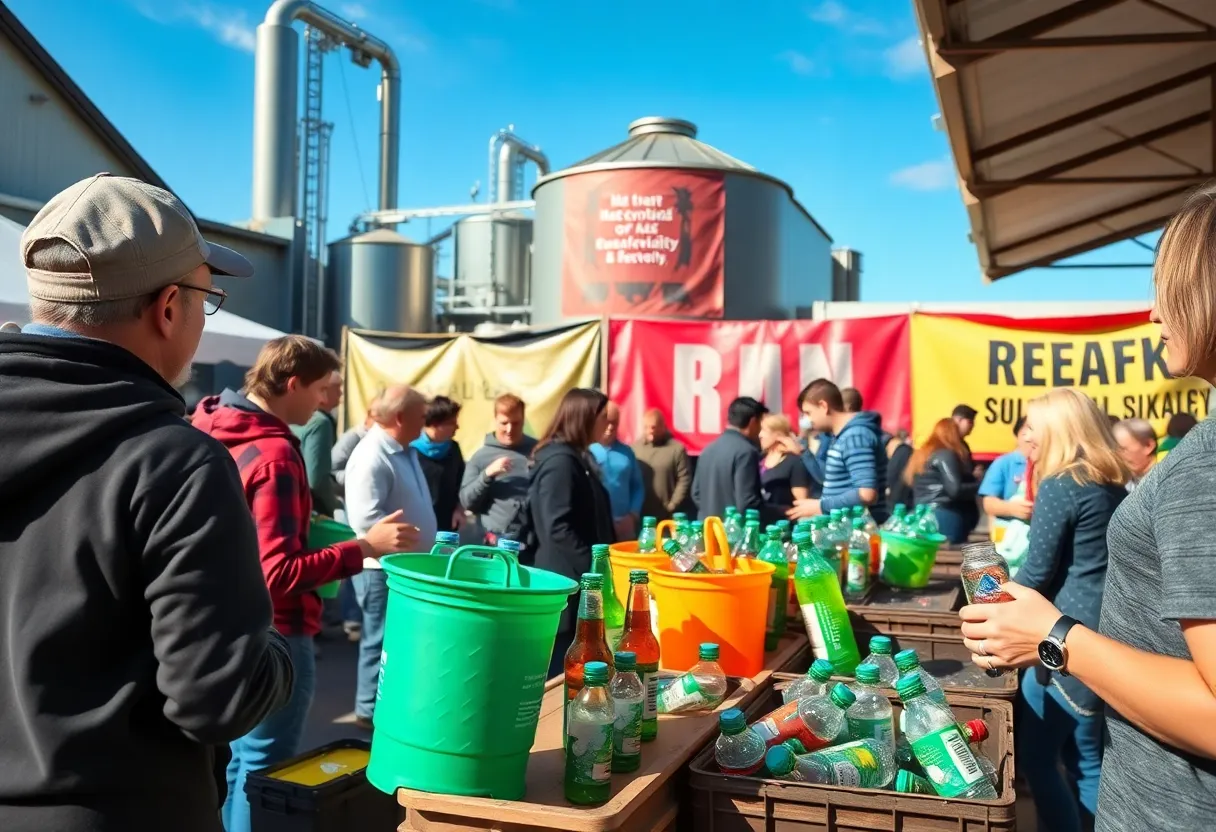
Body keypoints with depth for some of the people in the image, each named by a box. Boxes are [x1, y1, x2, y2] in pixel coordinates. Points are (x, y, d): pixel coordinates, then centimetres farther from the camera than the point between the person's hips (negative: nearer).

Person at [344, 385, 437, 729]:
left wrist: (425, 542, 13)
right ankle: (371, 710, 15)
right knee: (382, 641, 2)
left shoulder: (404, 451, 10)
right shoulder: (372, 457, -22)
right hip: (383, 567, -9)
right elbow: (364, 519, -30)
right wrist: (410, 541, -24)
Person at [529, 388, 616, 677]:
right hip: (568, 581, -10)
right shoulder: (560, 461, -16)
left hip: (577, 579, 10)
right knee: (561, 671, -2)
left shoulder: (574, 457, 15)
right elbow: (558, 528, -24)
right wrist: (592, 566, -21)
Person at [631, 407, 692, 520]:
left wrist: (672, 507, -7)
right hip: (639, 515, 2)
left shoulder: (677, 449, -2)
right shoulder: (634, 448, 6)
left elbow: (684, 480, -3)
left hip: (666, 516, -2)